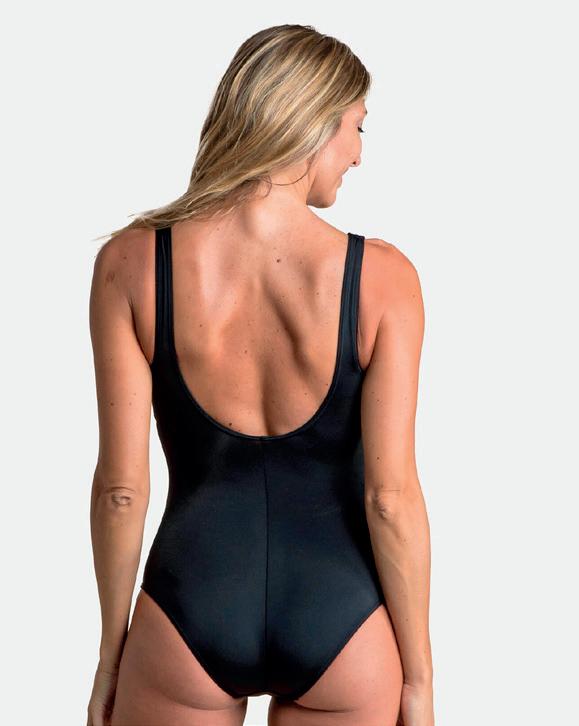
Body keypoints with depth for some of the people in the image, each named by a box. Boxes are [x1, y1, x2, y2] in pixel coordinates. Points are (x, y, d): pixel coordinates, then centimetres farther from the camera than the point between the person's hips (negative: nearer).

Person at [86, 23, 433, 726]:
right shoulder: (382, 277, -12)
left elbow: (121, 488, -7)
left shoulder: (131, 264, -10)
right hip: (338, 613, 0)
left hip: (191, 605, 0)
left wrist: (111, 654, 7)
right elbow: (391, 497, -11)